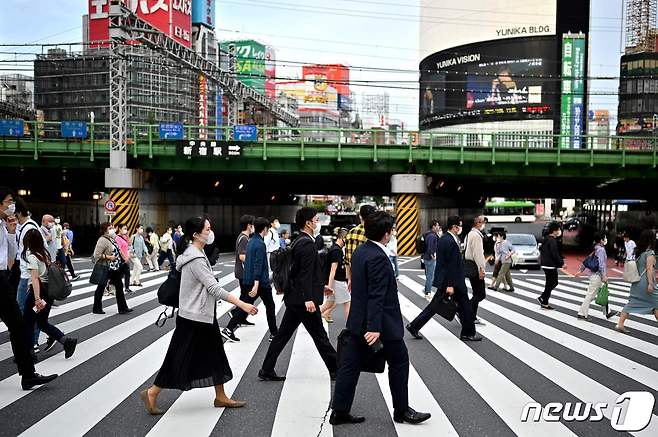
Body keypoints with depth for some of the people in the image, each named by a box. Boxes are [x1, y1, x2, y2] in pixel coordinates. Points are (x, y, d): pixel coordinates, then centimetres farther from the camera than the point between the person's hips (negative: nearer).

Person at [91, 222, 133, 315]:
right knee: (101, 287, 5)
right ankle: (96, 308, 18)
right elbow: (97, 255, -24)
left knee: (119, 286, 9)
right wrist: (109, 257, -23)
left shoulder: (112, 238, 10)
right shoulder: (102, 240, -17)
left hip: (115, 268, 9)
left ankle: (122, 308, 14)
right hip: (106, 269, -9)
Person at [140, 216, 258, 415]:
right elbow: (214, 288, -26)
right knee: (181, 359, 0)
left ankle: (221, 397, 23)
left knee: (215, 354, 13)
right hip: (194, 318, -10)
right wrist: (243, 305, -27)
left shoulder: (196, 253, 9)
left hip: (203, 315, 10)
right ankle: (151, 393, 13)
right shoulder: (196, 259, -23)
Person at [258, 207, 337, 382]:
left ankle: (267, 370, 15)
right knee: (319, 335, 4)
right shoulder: (307, 243, -17)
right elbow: (306, 273, -24)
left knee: (283, 334, 11)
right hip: (303, 299, -10)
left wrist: (320, 285, 28)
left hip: (294, 297, 10)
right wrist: (308, 299, -27)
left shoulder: (299, 241, 13)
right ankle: (335, 369, 17)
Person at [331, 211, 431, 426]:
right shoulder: (378, 257, -21)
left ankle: (339, 412, 14)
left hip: (358, 320, 9)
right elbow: (376, 295, -26)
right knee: (399, 361, 9)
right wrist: (374, 327, -28)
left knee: (351, 364, 9)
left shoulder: (360, 251, 8)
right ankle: (402, 410, 21)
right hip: (381, 323, -9)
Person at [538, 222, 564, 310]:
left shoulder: (546, 239, 12)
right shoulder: (552, 241, -18)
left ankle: (542, 298, 16)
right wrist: (562, 263, -14)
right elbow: (555, 254, -21)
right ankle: (544, 303, 5)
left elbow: (540, 248, 22)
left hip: (545, 264, 10)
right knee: (550, 284, 0)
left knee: (553, 283, 18)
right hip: (550, 265, -10)